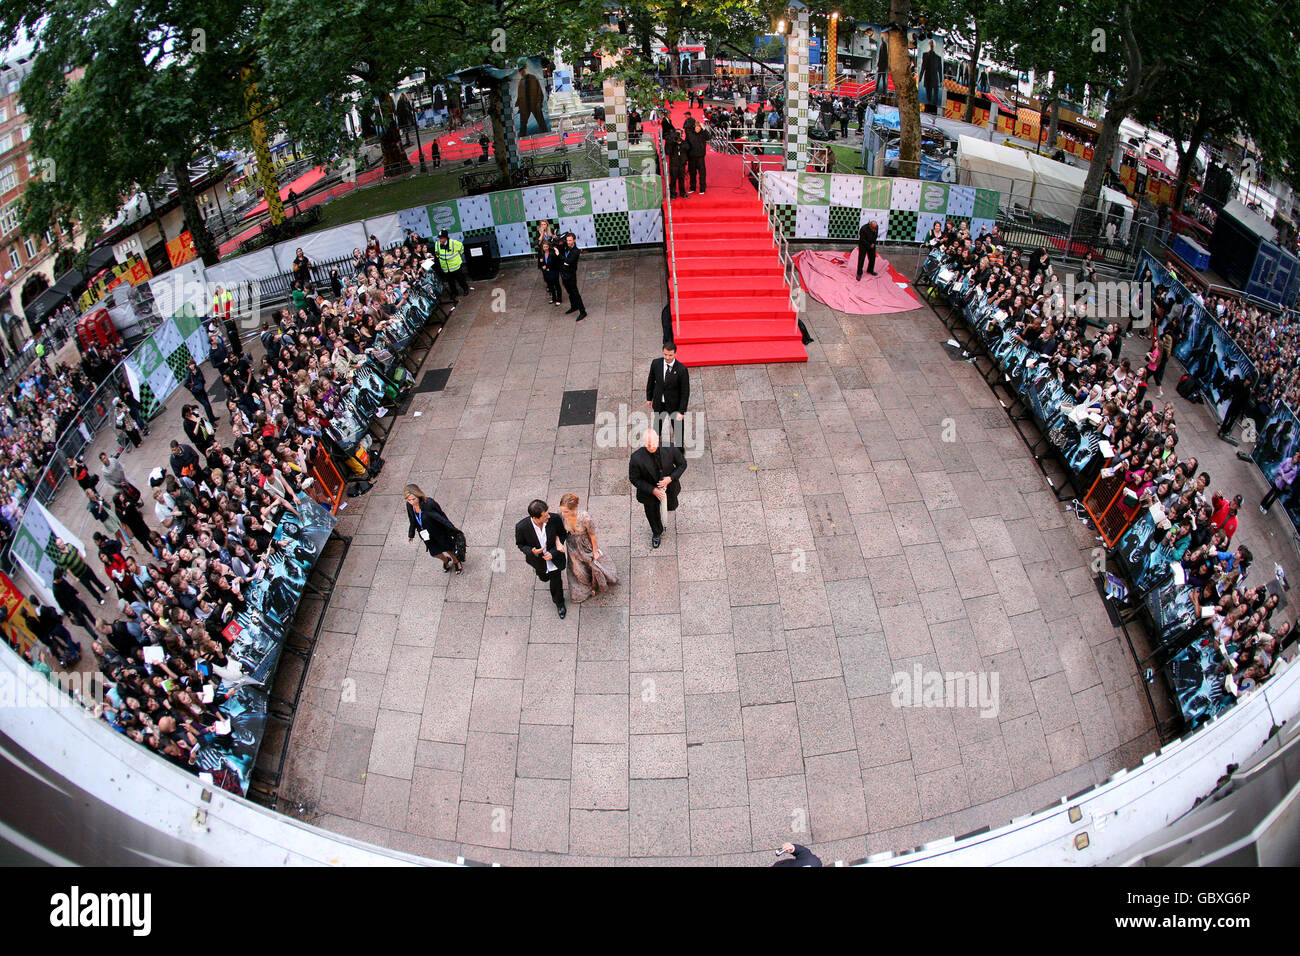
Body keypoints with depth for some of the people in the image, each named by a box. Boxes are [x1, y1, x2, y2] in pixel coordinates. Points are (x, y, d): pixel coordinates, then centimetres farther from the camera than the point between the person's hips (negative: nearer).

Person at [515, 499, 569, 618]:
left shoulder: (554, 519, -32)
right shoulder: (522, 527, -33)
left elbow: (563, 534, -11)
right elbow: (520, 544, -13)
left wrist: (553, 552, -21)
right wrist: (532, 551, -34)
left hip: (554, 558, 0)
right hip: (538, 559, 0)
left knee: (556, 581, 18)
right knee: (544, 578, 28)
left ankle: (559, 603, 50)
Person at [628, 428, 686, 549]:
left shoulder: (670, 448, -28)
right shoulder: (636, 458, -33)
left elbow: (682, 464, -10)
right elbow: (634, 479, -19)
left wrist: (671, 478, -25)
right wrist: (653, 490, -25)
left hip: (669, 487, 1)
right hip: (649, 491, -1)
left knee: (671, 507, 30)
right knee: (652, 515, 25)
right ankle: (657, 533, 58)